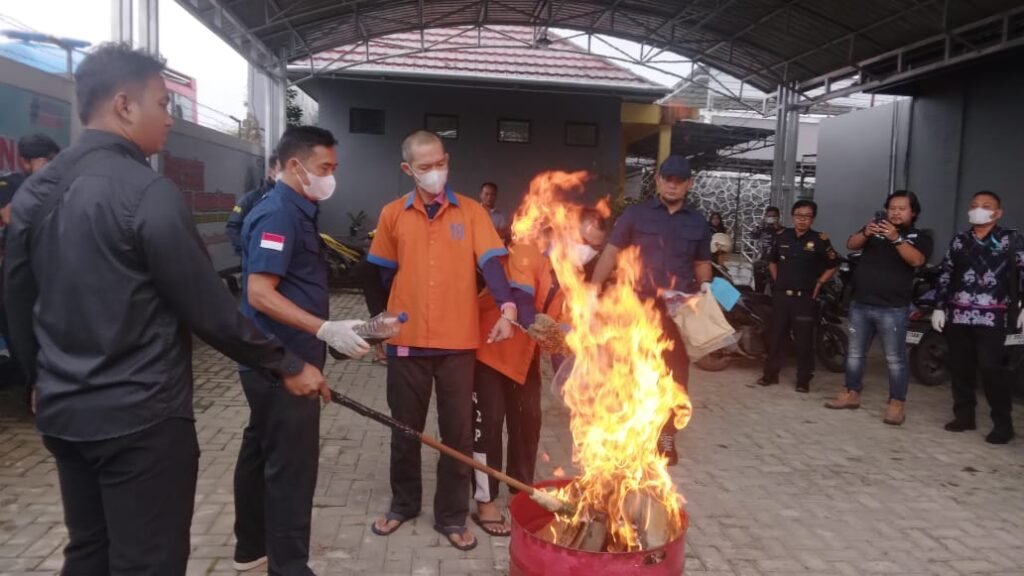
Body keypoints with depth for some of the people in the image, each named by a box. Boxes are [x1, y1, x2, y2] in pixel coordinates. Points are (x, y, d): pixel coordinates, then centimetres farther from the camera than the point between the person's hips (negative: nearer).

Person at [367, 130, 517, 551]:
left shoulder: (471, 212, -1)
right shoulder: (392, 215, 3)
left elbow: (490, 263, -11)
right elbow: (385, 274, 11)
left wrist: (507, 309, -25)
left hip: (458, 342, -1)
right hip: (406, 341, 1)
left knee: (458, 433, 9)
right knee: (405, 429, 16)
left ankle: (451, 516, 25)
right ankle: (403, 504, 37)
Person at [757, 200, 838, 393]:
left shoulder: (819, 240, -6)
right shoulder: (782, 235, 5)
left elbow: (833, 265, 4)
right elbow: (772, 260, 21)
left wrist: (818, 284, -2)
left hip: (804, 297, -3)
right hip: (780, 295, 3)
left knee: (804, 341, 1)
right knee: (775, 336, 8)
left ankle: (804, 380, 11)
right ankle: (770, 374, 19)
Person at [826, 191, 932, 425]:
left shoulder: (920, 238, 2)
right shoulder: (876, 228, 10)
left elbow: (916, 260, -17)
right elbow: (851, 244, -3)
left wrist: (896, 238, -30)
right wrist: (866, 233, -23)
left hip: (893, 309, -4)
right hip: (860, 304, 4)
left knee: (895, 358, -2)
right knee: (855, 353, 12)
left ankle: (896, 405, 4)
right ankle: (851, 394, 24)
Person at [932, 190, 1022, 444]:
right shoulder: (959, 240, 15)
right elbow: (945, 276, 15)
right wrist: (939, 307, 9)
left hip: (992, 317, -4)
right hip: (959, 315, 4)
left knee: (991, 368, -10)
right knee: (960, 367, 7)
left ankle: (1003, 423, -1)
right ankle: (964, 415, 19)